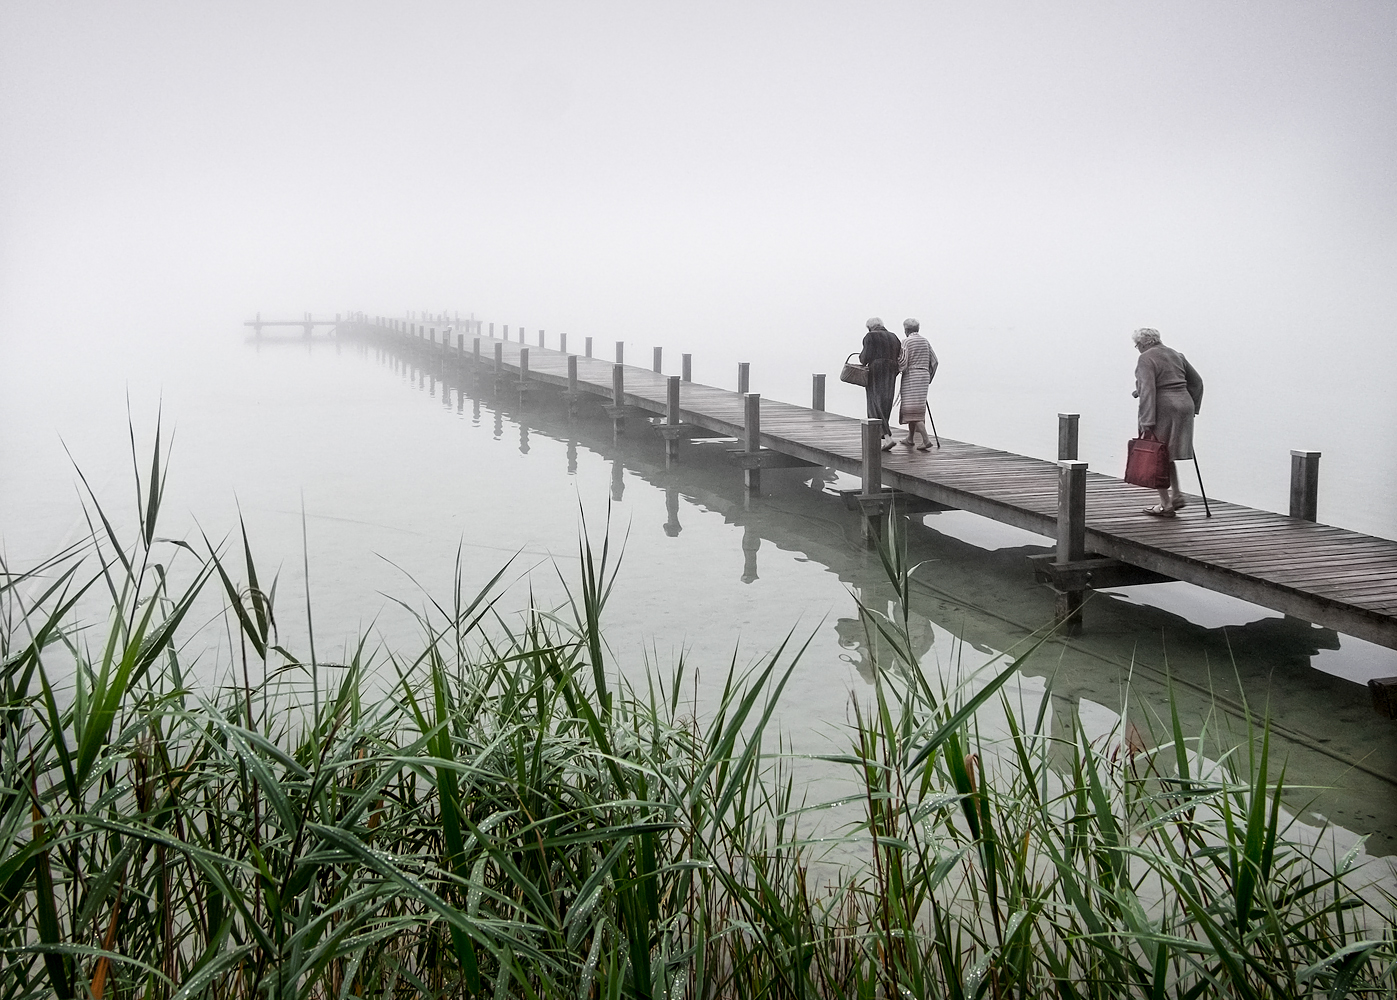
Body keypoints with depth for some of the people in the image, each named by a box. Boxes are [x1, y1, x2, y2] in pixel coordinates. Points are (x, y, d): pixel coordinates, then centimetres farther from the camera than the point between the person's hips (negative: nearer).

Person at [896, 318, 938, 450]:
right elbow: (934, 361, 12)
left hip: (911, 377, -7)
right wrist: (929, 378, 20)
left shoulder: (906, 342, -8)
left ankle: (926, 440, -19)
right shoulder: (925, 341, 11)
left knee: (913, 410, -8)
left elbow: (903, 364, -16)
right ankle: (910, 438, 25)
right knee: (914, 408, 17)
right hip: (924, 376, 7)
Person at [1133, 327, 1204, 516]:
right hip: (1184, 406, 8)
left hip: (1162, 409, -8)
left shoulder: (1146, 359, -8)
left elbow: (1147, 390, -18)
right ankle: (1177, 495, 16)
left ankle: (1165, 504, 2)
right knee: (1166, 454, 20)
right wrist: (1193, 407, 22)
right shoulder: (1176, 355, 17)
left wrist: (1146, 422, -20)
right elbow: (1197, 382, 19)